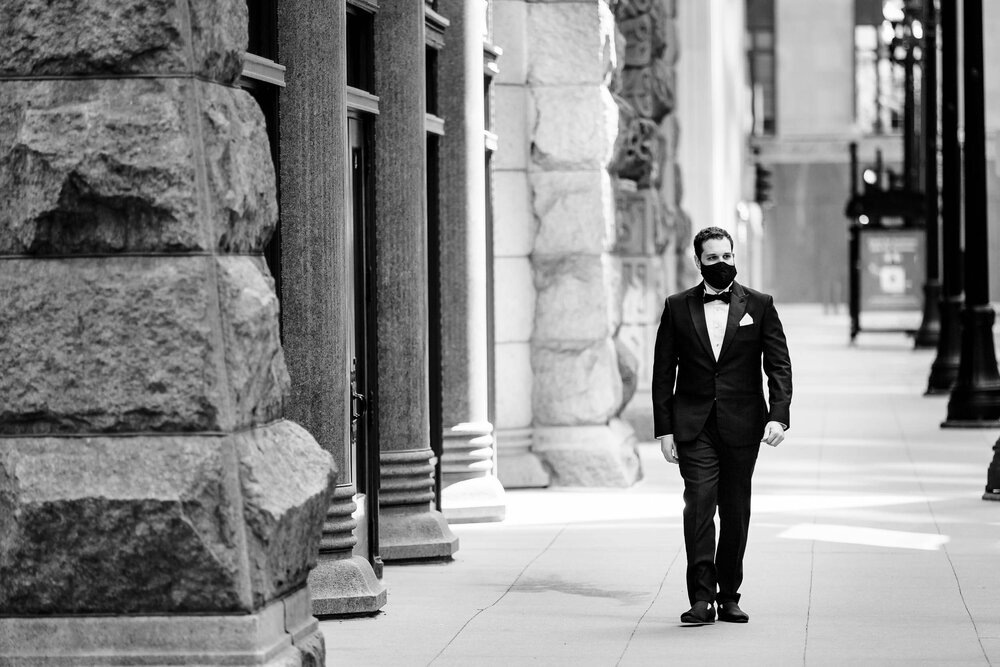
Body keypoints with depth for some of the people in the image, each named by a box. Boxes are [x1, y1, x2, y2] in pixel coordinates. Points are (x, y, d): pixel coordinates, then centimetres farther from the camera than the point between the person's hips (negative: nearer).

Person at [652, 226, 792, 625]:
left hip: (742, 426, 1)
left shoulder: (759, 306, 5)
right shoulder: (677, 308, 6)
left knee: (736, 511, 6)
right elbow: (663, 372, 7)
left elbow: (779, 366, 1)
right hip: (693, 425, -1)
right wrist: (664, 429, 0)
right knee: (699, 504, -13)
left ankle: (728, 596, 17)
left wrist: (778, 416, -13)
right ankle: (701, 597, -15)